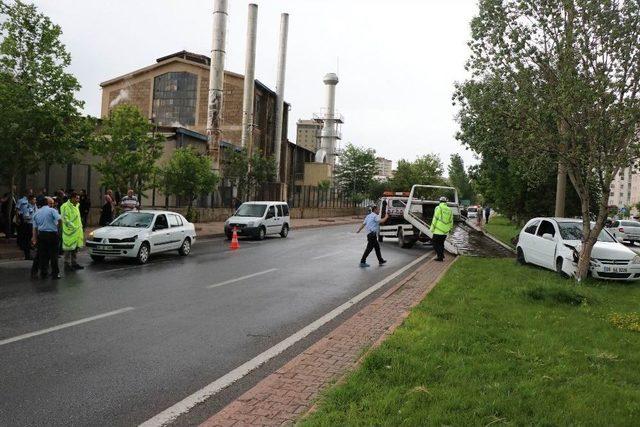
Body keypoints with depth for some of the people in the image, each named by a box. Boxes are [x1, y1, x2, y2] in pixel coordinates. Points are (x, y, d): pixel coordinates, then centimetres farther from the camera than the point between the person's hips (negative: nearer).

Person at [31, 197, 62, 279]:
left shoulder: (37, 213, 13)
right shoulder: (52, 210, -5)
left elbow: (35, 227, 11)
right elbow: (59, 219, -20)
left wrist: (35, 239, 12)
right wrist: (58, 227, -3)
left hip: (41, 235, 5)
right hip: (52, 234, -5)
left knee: (42, 255, 11)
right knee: (53, 255, 1)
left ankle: (43, 273, 16)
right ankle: (55, 274, 3)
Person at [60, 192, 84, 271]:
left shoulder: (76, 206, 15)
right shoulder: (65, 206, -13)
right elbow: (65, 219, -19)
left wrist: (80, 226, 17)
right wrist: (72, 226, -21)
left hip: (77, 231, 9)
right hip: (69, 232, -9)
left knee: (75, 248, 15)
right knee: (69, 249, -3)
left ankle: (74, 263, 24)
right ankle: (67, 265, 4)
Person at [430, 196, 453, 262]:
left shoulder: (438, 208, -6)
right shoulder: (449, 210, 10)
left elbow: (435, 219, -10)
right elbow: (451, 221, 14)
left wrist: (432, 228, -4)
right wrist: (449, 229, 24)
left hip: (438, 231, -6)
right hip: (445, 231, 6)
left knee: (436, 243, 2)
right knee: (441, 243, 20)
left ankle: (440, 256, -4)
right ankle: (441, 255, 21)